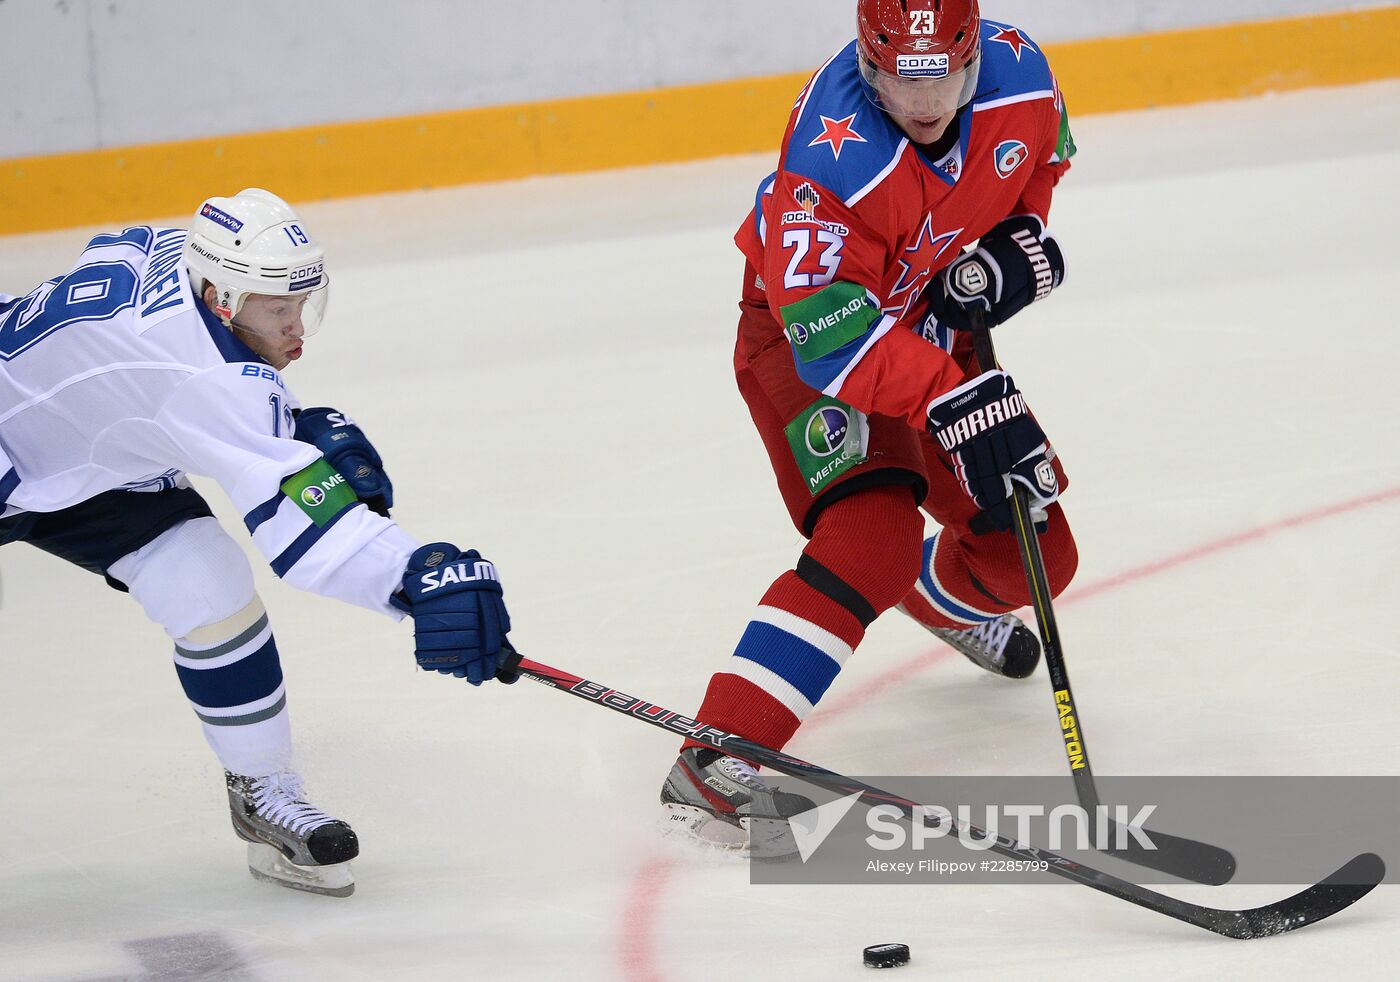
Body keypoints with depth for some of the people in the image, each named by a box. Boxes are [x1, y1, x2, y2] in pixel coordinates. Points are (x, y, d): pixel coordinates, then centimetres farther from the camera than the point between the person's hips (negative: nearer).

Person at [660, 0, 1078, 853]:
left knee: (1031, 555, 10)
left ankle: (943, 597, 49)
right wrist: (955, 402, -50)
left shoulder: (1018, 73, -18)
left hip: (932, 331, 7)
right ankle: (718, 759, -33)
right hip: (803, 337, -6)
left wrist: (1020, 244, -11)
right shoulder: (836, 149, -36)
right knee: (871, 536, -29)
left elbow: (1043, 154, 7)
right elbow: (828, 327, -41)